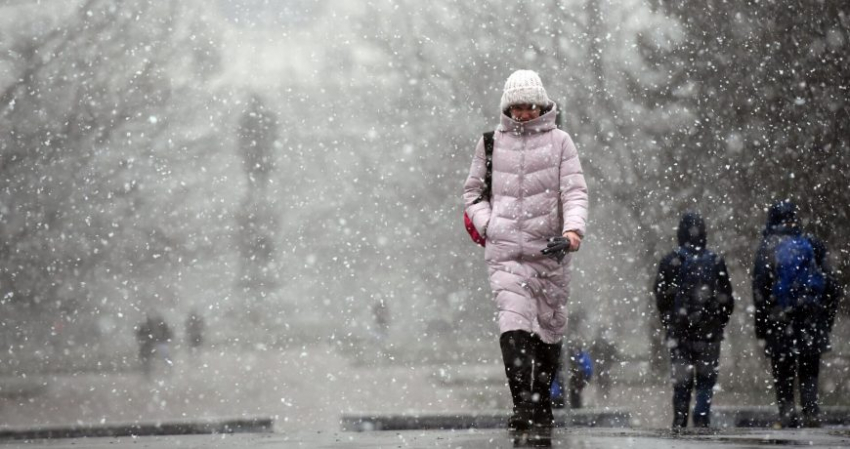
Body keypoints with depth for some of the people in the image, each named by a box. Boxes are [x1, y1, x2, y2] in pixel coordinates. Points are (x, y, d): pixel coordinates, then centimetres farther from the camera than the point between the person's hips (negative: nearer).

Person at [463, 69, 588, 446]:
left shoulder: (559, 142, 6)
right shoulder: (490, 143, 10)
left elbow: (575, 191, 0)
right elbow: (472, 192, 19)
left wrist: (573, 229, -19)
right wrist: (488, 225, 2)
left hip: (550, 252, 1)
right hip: (505, 254, -1)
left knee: (549, 334, 7)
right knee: (515, 330, -17)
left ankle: (541, 411, 22)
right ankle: (525, 414, -22)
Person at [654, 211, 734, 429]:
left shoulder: (670, 261, -1)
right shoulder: (716, 262, 1)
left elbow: (661, 297, 0)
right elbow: (727, 300, 4)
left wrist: (669, 325, 11)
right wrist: (719, 324, 15)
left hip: (679, 332, 0)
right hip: (709, 333, 0)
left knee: (681, 381, 7)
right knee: (706, 380, 4)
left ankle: (679, 422, 4)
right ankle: (701, 419, -8)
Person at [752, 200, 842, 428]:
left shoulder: (767, 248, -3)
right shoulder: (813, 245, 6)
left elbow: (760, 292, -6)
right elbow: (832, 286, 7)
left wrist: (760, 329, 0)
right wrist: (827, 321, 12)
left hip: (780, 321, -2)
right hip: (812, 321, 2)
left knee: (783, 373, 6)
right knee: (809, 371, 9)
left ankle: (787, 413, 0)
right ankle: (811, 413, 0)